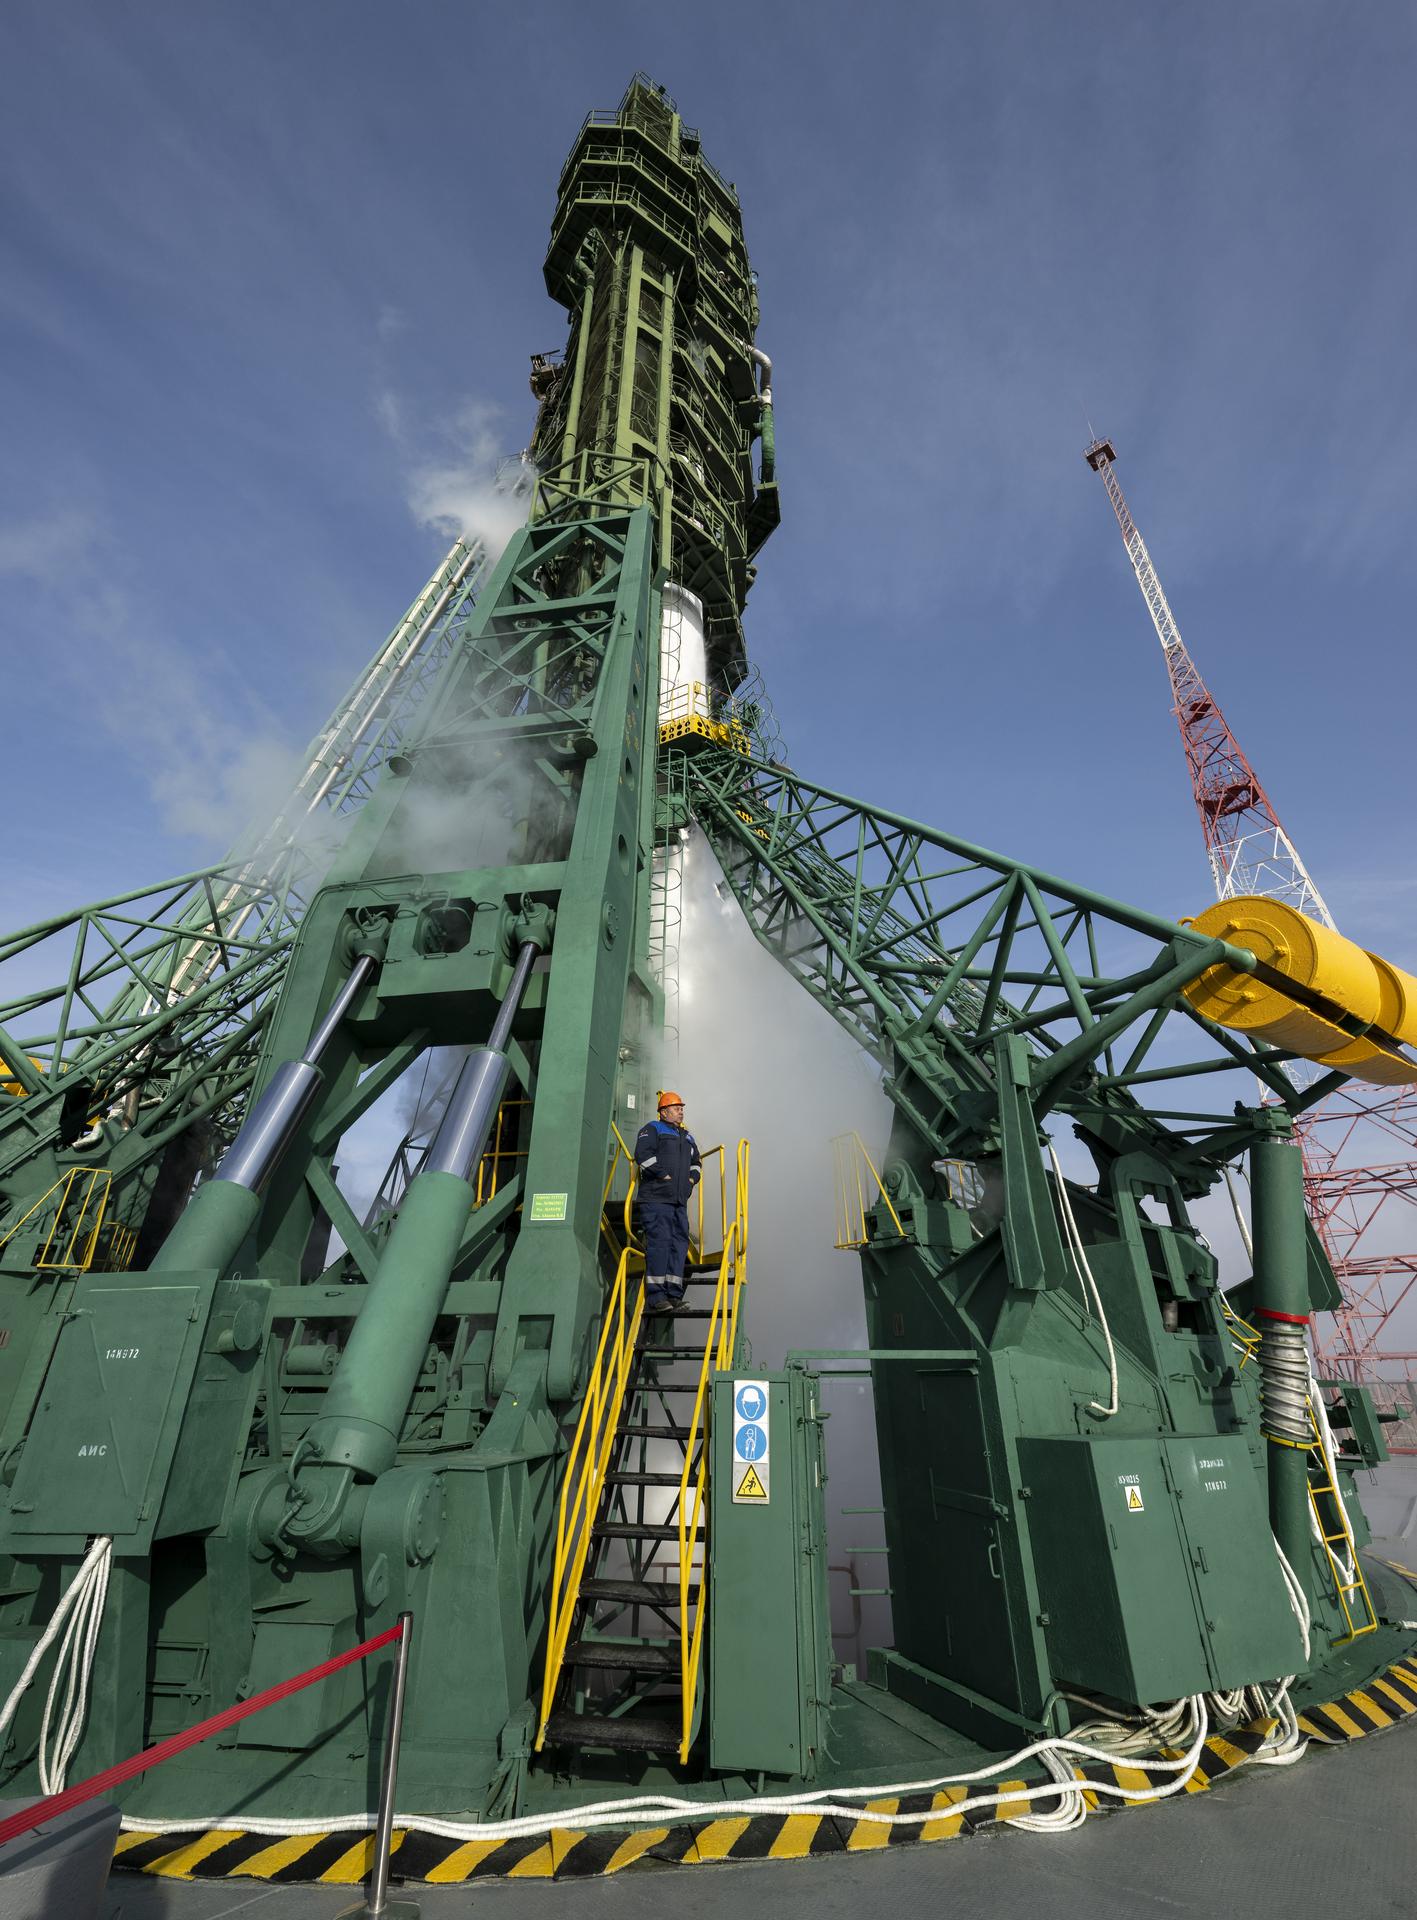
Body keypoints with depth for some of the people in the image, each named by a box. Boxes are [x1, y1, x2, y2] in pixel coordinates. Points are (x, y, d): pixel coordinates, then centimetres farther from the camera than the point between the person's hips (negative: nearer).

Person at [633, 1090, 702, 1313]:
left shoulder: (687, 1137, 24)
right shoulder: (652, 1129, 2)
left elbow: (696, 1162, 30)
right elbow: (643, 1155, -13)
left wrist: (692, 1178, 10)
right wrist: (664, 1175, -15)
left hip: (680, 1199, 7)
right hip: (655, 1197, -7)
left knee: (679, 1243, 3)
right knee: (659, 1241, -13)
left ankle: (674, 1294, 6)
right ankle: (655, 1296, -12)